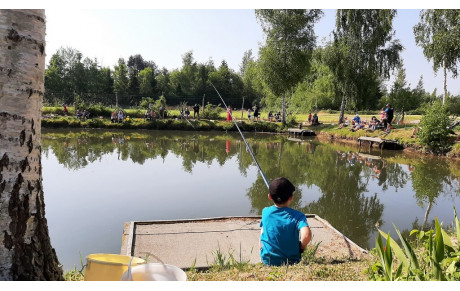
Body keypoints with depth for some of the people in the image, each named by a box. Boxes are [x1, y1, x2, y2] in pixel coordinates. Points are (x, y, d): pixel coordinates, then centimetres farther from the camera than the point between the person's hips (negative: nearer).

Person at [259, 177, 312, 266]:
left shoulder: (265, 212, -7)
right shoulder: (298, 216, -15)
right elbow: (307, 235, -31)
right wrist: (301, 247, -11)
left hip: (267, 261, 1)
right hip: (292, 261, -1)